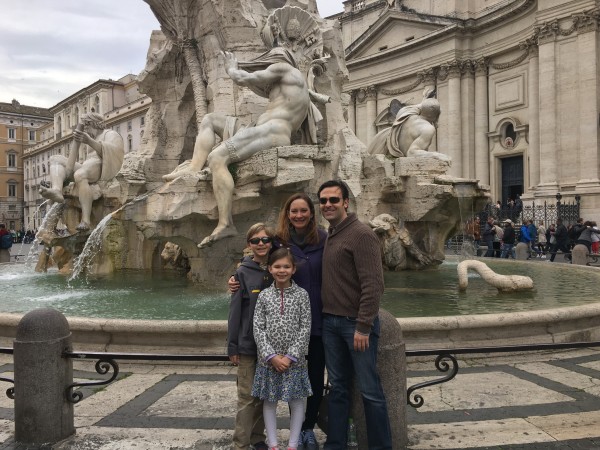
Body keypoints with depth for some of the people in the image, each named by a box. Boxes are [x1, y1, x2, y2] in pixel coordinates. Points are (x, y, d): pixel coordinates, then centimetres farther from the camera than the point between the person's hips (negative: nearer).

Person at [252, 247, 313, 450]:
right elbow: (258, 328, -4)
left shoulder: (302, 294, -4)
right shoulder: (264, 295, -1)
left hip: (294, 359, -1)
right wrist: (271, 356, -13)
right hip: (268, 359, 1)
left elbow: (305, 328, -6)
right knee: (269, 401, 10)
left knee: (296, 401, 6)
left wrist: (290, 356, -13)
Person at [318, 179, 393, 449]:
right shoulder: (328, 236, 12)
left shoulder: (361, 234, -11)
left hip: (356, 324, -7)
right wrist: (325, 316, 9)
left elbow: (373, 285, -17)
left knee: (369, 390, 3)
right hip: (330, 323, 7)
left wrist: (363, 326, -19)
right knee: (338, 387, 14)